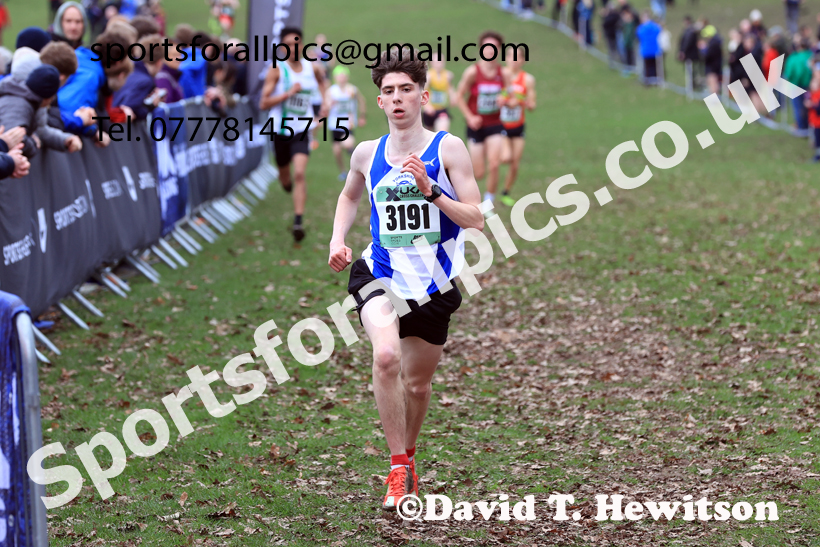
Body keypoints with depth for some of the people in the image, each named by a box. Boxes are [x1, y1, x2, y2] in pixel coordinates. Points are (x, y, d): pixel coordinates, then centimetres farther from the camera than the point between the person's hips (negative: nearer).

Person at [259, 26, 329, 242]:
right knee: (286, 180, 15)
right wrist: (289, 93, -22)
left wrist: (325, 101, 13)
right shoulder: (277, 70, -10)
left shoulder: (312, 68, 1)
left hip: (302, 130, 1)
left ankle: (298, 222, -20)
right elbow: (263, 104, -13)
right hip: (281, 130, -1)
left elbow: (322, 81, 28)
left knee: (299, 174, -18)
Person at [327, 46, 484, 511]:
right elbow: (350, 196, 26)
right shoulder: (367, 154, 3)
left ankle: (409, 453, 45)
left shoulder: (448, 149, -6)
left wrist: (430, 189, -23)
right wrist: (338, 240, 9)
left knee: (418, 383, 13)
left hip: (434, 283, 0)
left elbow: (476, 219, -11)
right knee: (386, 355, -28)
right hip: (381, 275, 0)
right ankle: (400, 470, -17)